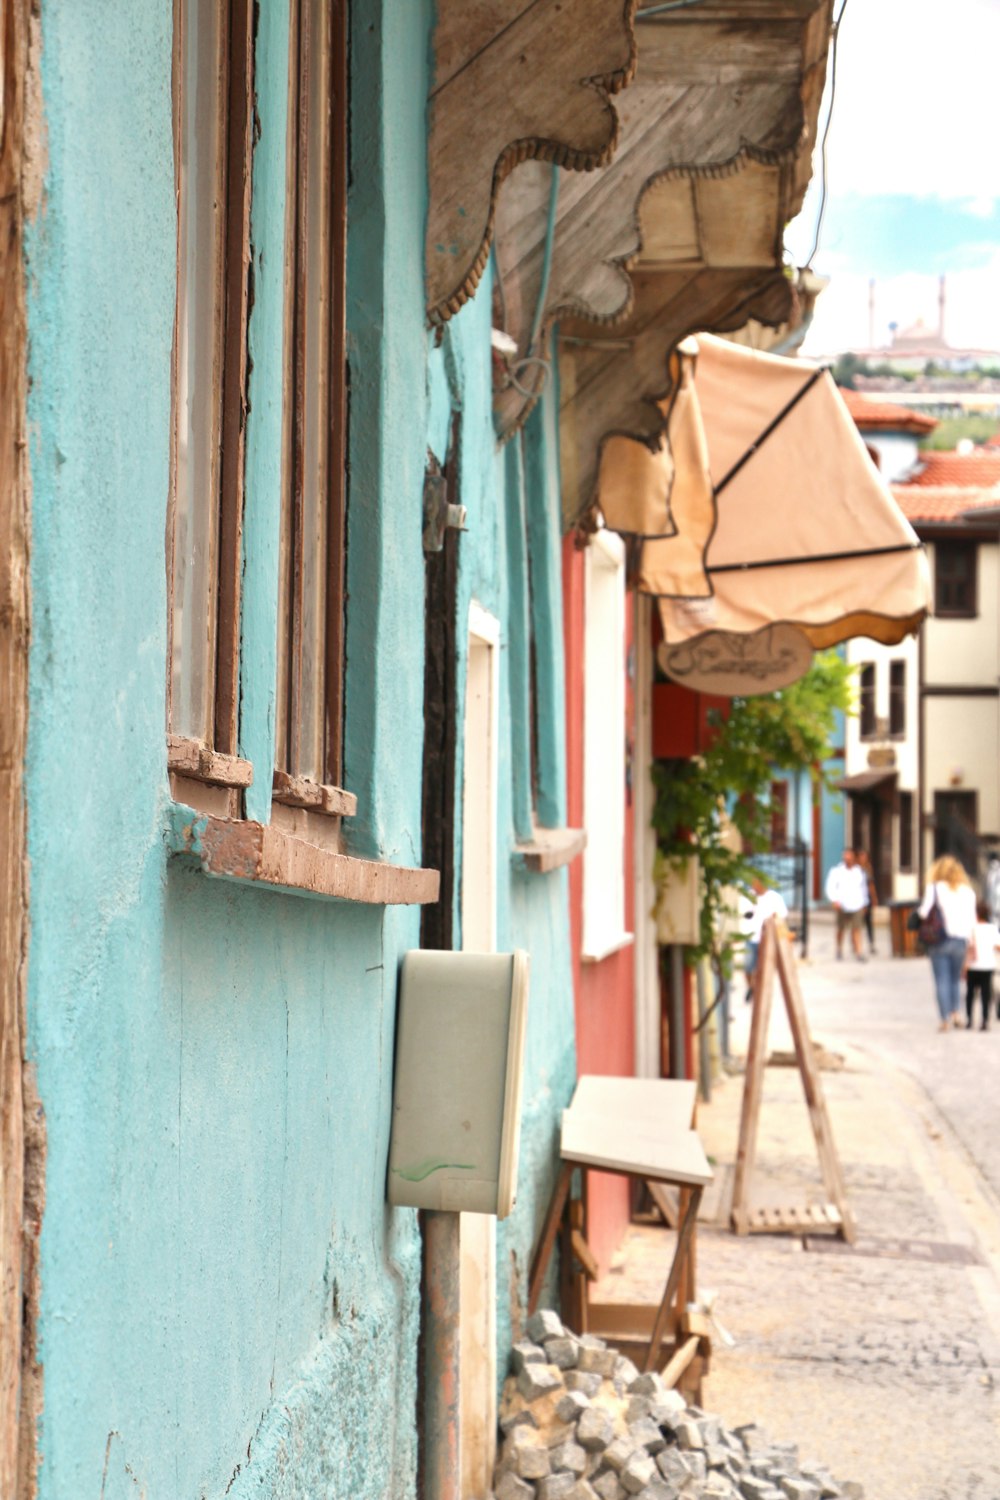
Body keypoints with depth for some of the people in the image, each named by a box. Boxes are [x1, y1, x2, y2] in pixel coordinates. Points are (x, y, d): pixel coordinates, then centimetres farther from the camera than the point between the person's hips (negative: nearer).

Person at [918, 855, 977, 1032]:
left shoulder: (935, 888, -2)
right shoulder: (967, 891, 6)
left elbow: (924, 912, -8)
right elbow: (972, 919, 5)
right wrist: (971, 941, 11)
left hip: (939, 939, -2)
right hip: (961, 940, 2)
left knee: (942, 980, 2)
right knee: (955, 979, 18)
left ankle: (946, 1018, -3)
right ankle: (955, 1012, 7)